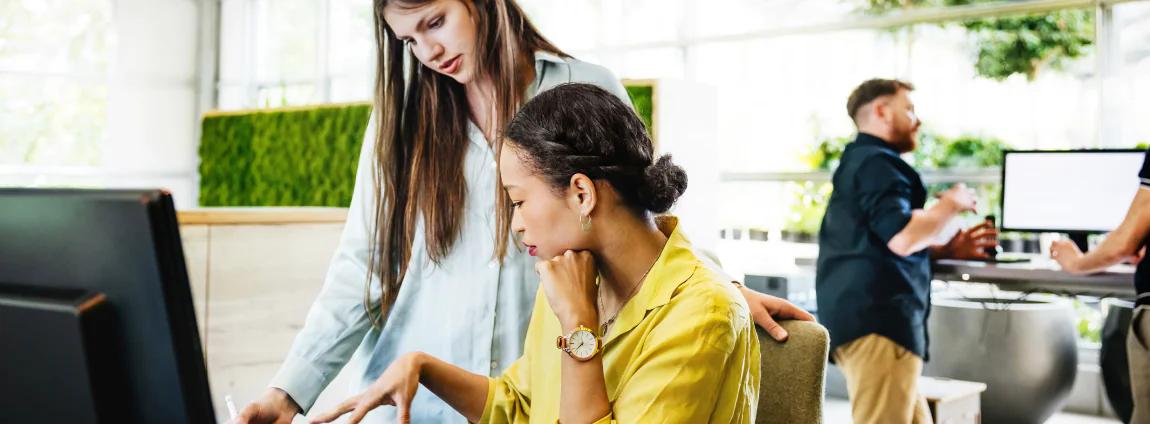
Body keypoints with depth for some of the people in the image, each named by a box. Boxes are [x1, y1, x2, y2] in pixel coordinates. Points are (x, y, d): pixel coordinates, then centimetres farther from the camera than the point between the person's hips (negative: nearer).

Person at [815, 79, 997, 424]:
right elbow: (902, 238, -21)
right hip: (878, 319, -11)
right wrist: (951, 205, -3)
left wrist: (946, 250, 23)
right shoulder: (877, 162, -8)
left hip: (863, 316, 11)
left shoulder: (859, 163, 26)